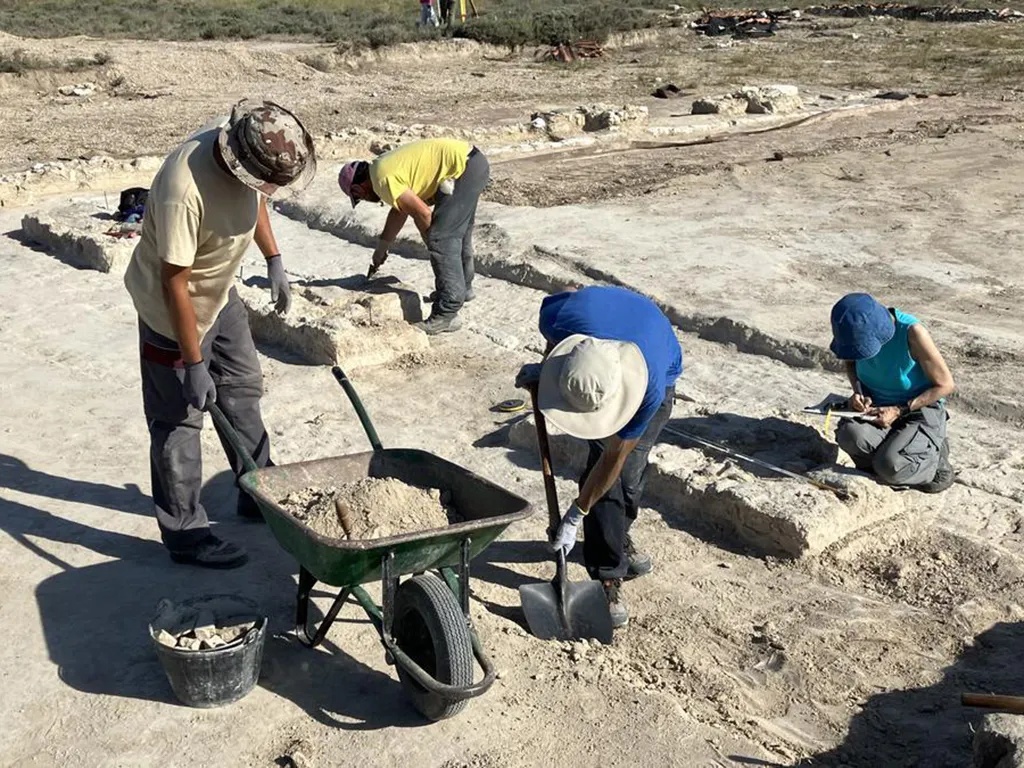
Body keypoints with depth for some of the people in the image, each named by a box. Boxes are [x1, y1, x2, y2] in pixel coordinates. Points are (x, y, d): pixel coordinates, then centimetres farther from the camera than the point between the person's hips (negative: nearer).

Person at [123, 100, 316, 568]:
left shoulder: (253, 149, -16)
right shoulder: (184, 190, -38)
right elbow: (175, 283, -31)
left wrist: (273, 260, 8)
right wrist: (193, 365, -26)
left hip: (220, 293, 8)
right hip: (175, 309, -8)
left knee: (243, 389, 18)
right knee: (179, 420, 1)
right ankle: (185, 534, 14)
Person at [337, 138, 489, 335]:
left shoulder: (384, 180, -12)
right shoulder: (387, 166, 19)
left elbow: (423, 213, -14)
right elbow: (399, 211, 31)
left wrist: (431, 241, 5)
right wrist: (381, 249, 39)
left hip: (463, 168, -10)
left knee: (441, 239, -9)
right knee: (458, 231, 26)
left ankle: (446, 315, -8)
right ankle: (463, 288, 44)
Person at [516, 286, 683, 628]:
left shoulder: (649, 386, -44)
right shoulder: (560, 314, -41)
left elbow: (614, 458, -30)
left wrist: (576, 515, -21)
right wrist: (544, 366, -10)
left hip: (659, 373, -2)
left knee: (627, 470, -1)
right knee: (601, 463, -12)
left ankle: (617, 539, 32)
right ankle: (607, 577, -6)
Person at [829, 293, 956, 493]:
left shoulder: (912, 333, -24)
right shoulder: (860, 329, -11)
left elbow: (945, 385, -15)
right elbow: (851, 363, 13)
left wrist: (899, 411, -21)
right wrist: (858, 391, -8)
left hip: (920, 411, -3)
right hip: (876, 408, 4)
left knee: (890, 468, -27)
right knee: (850, 434, -31)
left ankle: (933, 457, 6)